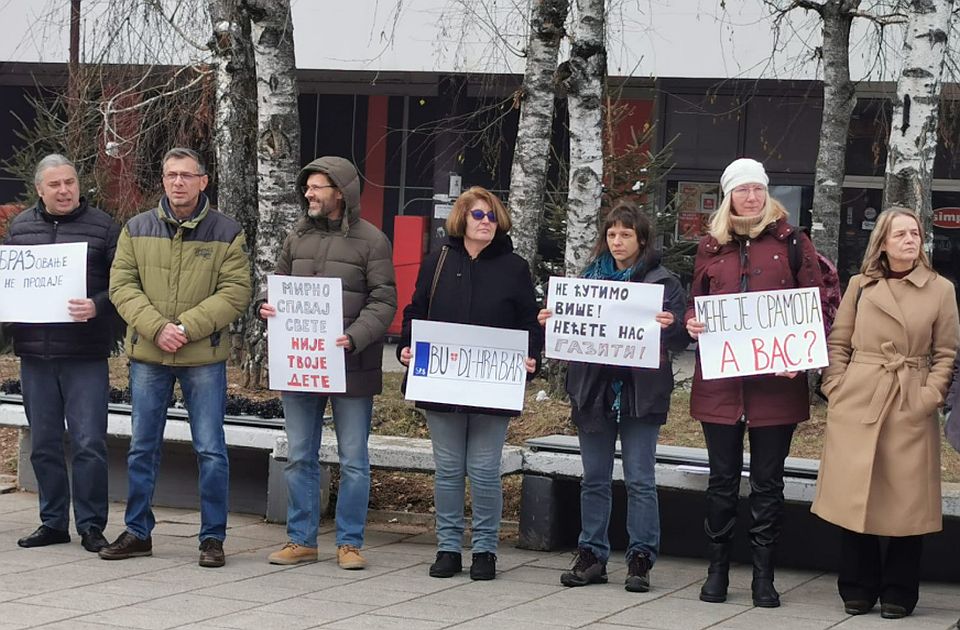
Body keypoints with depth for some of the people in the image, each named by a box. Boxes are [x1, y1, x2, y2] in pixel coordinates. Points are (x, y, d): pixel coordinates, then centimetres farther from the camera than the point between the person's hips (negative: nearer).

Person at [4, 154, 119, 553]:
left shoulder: (102, 227, 0)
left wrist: (97, 306, -19)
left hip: (85, 355, -4)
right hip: (34, 353, 4)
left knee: (89, 444, -4)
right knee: (44, 444, 11)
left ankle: (91, 525, 6)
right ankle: (53, 522, 21)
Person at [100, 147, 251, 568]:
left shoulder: (226, 233, -1)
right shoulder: (137, 230, 6)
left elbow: (236, 292, -7)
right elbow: (122, 285, 0)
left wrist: (187, 327, -17)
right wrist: (156, 327, -15)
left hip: (205, 356, -2)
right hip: (147, 355, 2)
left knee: (210, 450, 0)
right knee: (142, 447, 10)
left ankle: (212, 537, 9)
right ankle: (138, 532, 21)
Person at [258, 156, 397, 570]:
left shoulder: (371, 241, -4)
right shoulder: (298, 238, 11)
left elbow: (383, 302, -8)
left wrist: (354, 338, -22)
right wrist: (267, 307, -4)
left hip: (351, 367, -5)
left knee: (353, 460, 4)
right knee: (299, 457, 9)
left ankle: (349, 542, 13)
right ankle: (301, 540, 18)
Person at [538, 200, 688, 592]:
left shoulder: (663, 282, 0)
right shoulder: (589, 278, 12)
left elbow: (680, 339, -5)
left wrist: (670, 326, -26)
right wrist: (551, 322, -6)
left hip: (641, 393, -4)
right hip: (593, 390, 4)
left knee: (640, 480, -2)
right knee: (594, 479, 9)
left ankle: (640, 559, 4)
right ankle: (591, 556, 15)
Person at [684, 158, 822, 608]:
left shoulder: (791, 242, 3)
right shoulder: (711, 247, 11)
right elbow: (695, 301, 20)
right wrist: (691, 322, -3)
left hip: (776, 381, -2)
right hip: (720, 381, 2)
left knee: (768, 482, 4)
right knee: (723, 478, 7)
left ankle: (764, 575, 10)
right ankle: (717, 569, 16)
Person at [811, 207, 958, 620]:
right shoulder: (860, 286, 8)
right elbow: (837, 343, 9)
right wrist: (836, 388, -2)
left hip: (911, 411, -1)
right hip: (857, 404, 1)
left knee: (906, 504, 1)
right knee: (854, 498, 2)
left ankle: (898, 593, 13)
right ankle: (858, 589, 14)